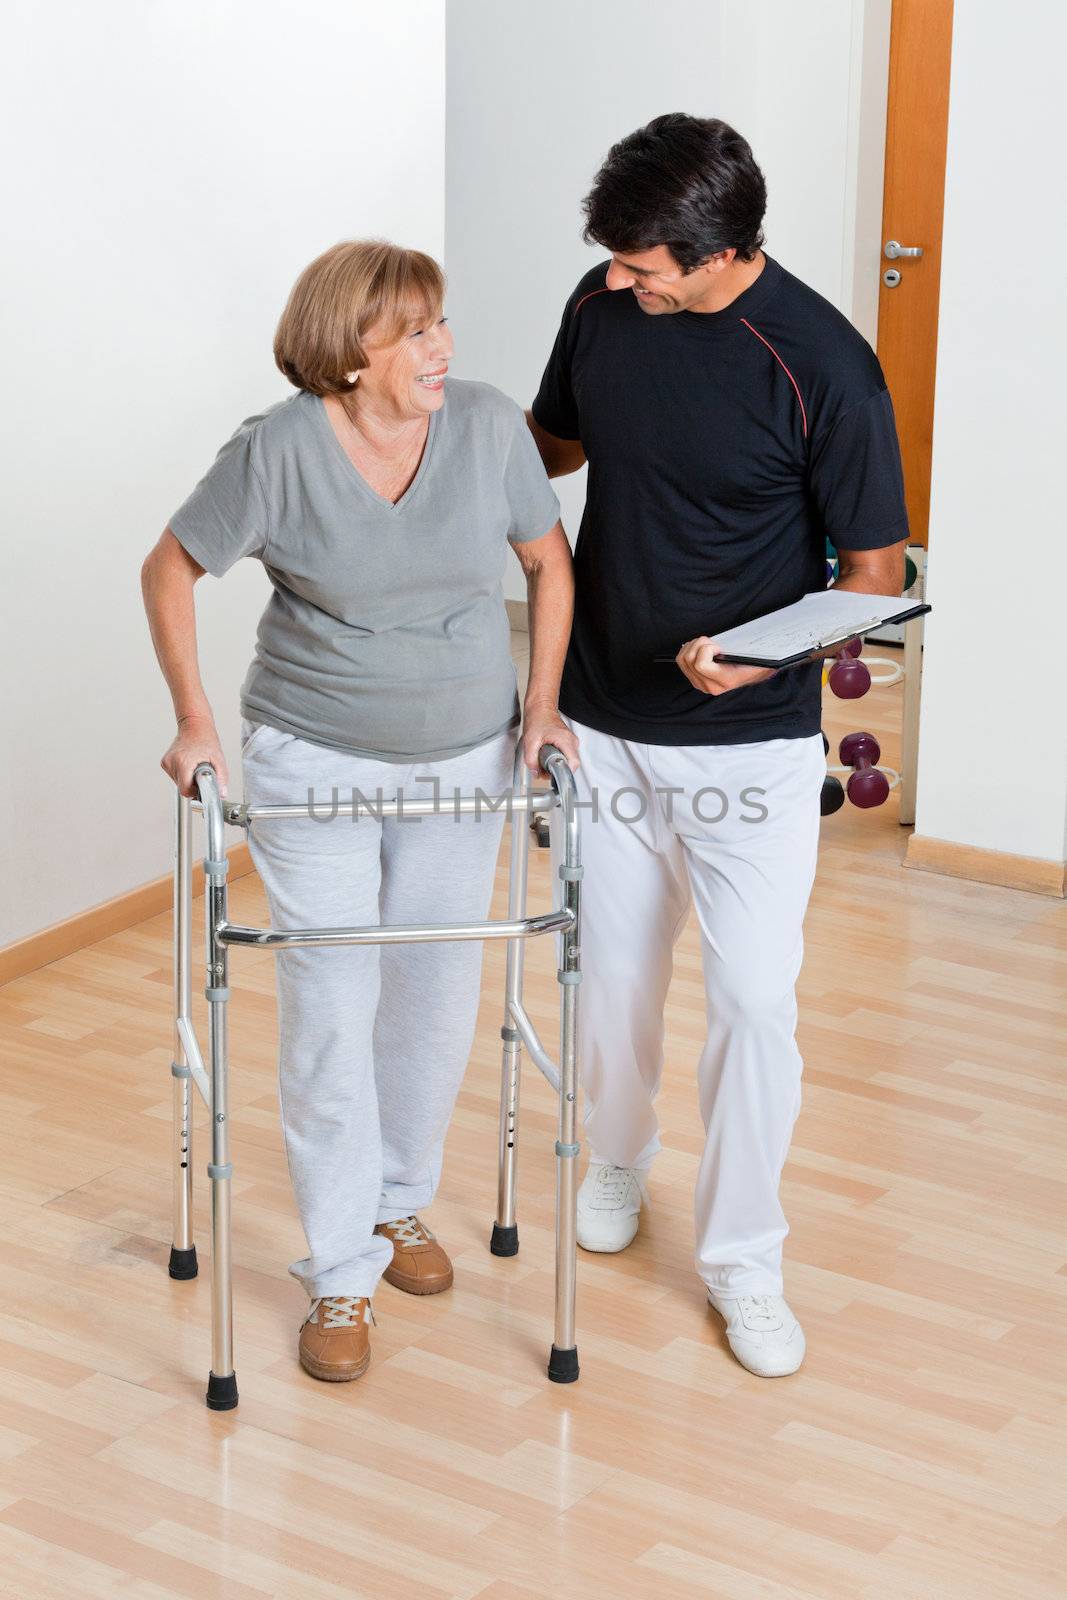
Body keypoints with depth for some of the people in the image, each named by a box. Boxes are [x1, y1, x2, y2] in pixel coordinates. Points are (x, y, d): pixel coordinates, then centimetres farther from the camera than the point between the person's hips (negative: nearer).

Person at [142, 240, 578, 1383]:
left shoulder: (488, 425, -10)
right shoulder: (279, 450, -17)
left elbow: (550, 561, 4)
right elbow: (171, 569, -5)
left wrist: (544, 705, -1)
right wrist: (195, 720, -7)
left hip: (462, 761, 3)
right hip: (313, 764, -3)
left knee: (436, 997, 12)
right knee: (330, 1010, -2)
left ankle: (401, 1202, 36)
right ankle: (342, 1275, 10)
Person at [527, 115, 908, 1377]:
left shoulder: (821, 364, -19)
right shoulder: (601, 306, -5)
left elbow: (874, 571, -13)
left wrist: (761, 650, -29)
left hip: (750, 739, -4)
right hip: (604, 720, 4)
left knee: (755, 997, -3)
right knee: (616, 969, 17)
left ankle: (741, 1253, 15)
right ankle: (616, 1158, 43)